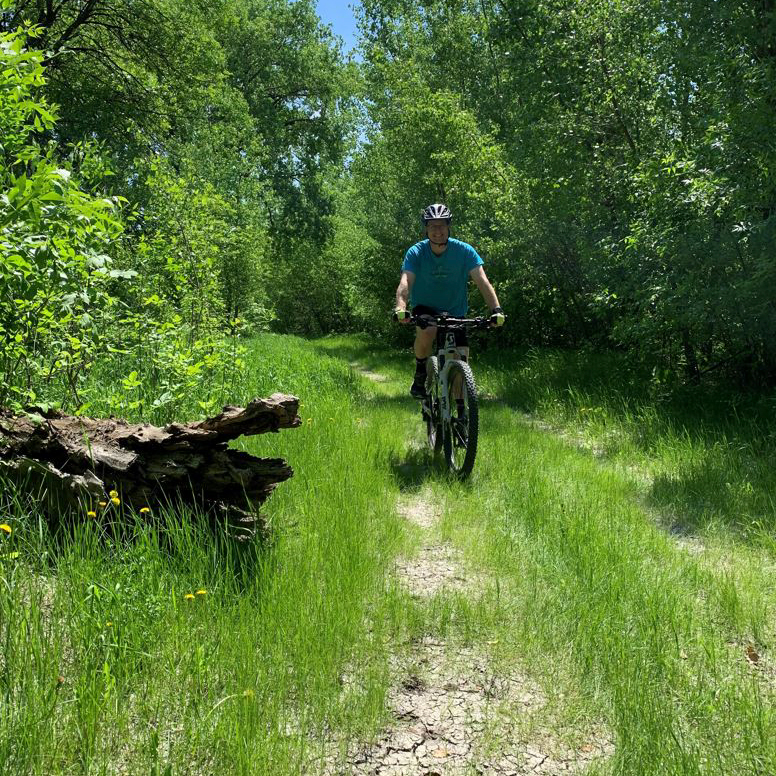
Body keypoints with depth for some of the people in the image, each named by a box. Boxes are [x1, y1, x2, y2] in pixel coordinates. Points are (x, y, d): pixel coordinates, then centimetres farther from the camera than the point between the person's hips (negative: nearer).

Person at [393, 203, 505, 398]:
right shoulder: (416, 252, -15)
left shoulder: (464, 251, -14)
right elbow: (405, 282, -29)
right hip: (425, 308, -1)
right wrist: (400, 307, -49)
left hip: (455, 312, 1)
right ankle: (420, 374, -10)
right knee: (427, 330, -36)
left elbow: (482, 281, -23)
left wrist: (496, 309, -39)